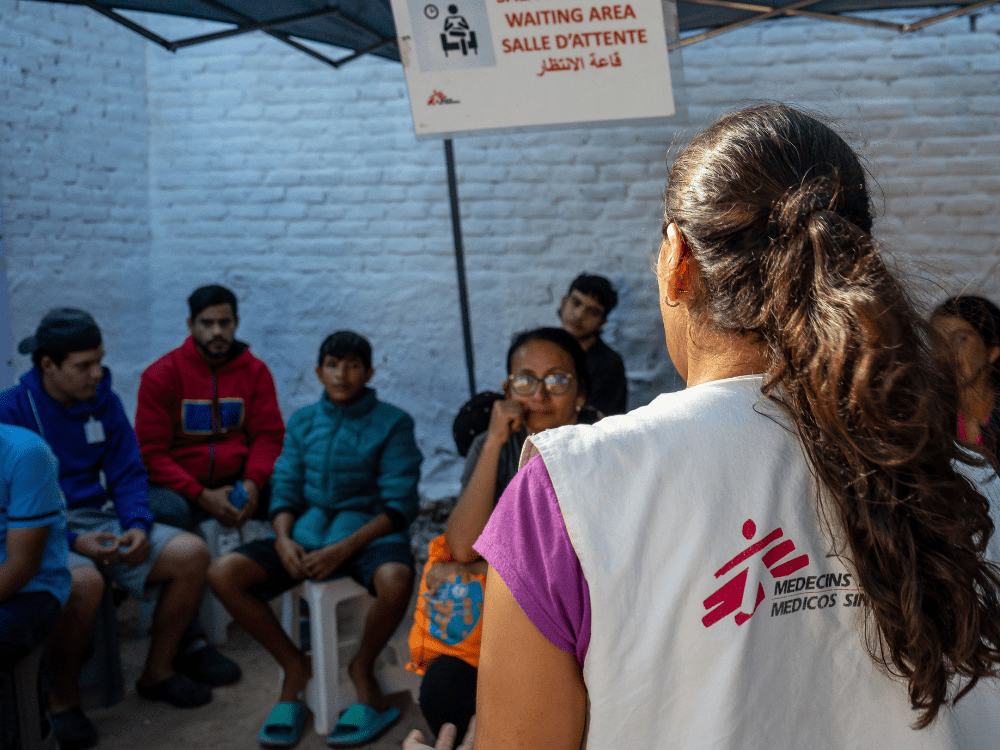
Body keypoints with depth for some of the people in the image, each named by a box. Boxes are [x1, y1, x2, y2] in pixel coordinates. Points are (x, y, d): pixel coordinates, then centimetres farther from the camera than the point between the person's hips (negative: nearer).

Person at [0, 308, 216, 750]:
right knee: (83, 582, -38)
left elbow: (128, 474, 9)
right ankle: (61, 702, -14)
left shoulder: (104, 402, 6)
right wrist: (75, 541, -25)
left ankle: (157, 673, 5)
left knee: (191, 554, -13)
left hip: (100, 519, 6)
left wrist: (137, 527, -11)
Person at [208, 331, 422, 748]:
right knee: (224, 574, -17)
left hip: (368, 534, -4)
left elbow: (399, 505, -7)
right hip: (307, 535, 4)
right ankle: (294, 667, 1)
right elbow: (285, 491, 10)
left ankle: (362, 667, -6)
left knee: (395, 580, -38)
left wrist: (342, 550, -19)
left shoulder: (392, 424, -1)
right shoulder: (302, 423, 13)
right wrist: (283, 539, -13)